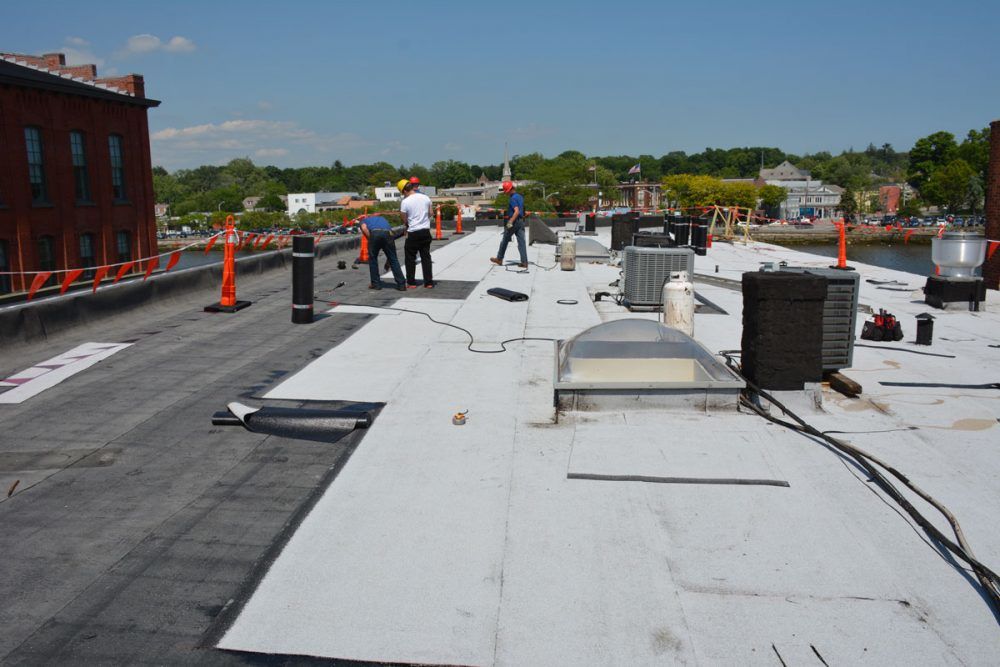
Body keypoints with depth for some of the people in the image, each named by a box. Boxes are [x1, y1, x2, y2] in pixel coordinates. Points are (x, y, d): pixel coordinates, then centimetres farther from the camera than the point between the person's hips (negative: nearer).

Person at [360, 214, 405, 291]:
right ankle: (401, 284, 9)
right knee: (393, 260, 11)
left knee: (372, 259, 17)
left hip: (374, 234, -2)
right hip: (388, 233, 2)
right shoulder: (383, 219, 43)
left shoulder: (364, 220, 33)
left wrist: (370, 240, 12)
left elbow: (364, 228, 4)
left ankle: (376, 284, 19)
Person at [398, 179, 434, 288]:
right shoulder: (426, 198, 1)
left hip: (413, 233, -4)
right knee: (426, 257, 9)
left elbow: (405, 220, -4)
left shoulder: (405, 202, -12)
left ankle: (411, 282, 11)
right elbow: (430, 213, 10)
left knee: (410, 258, 8)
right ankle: (428, 282, 8)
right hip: (426, 231, 4)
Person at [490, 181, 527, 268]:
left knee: (504, 241, 8)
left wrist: (510, 222, -26)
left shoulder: (513, 198, -15)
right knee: (521, 242, 2)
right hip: (521, 221, 8)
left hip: (513, 222, -8)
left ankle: (499, 259, 20)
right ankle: (524, 262, -4)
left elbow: (517, 211, -25)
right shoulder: (520, 197, 13)